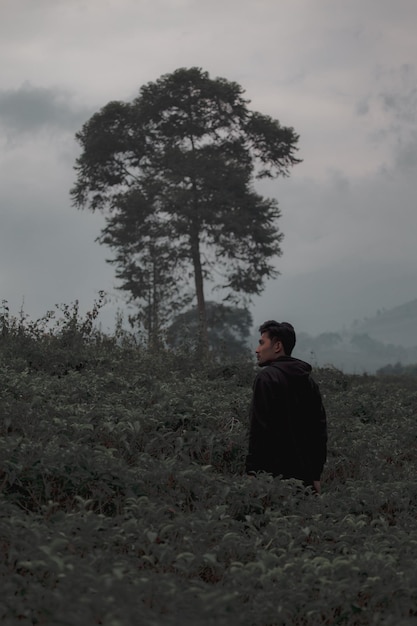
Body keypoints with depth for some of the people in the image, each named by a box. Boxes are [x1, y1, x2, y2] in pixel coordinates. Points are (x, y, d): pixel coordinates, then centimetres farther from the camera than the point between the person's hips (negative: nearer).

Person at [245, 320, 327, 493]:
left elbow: (260, 429, -16)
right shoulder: (308, 380, 16)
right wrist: (315, 476, 20)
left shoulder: (267, 378, -9)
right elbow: (320, 428, 17)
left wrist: (252, 472, -13)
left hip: (275, 475, -8)